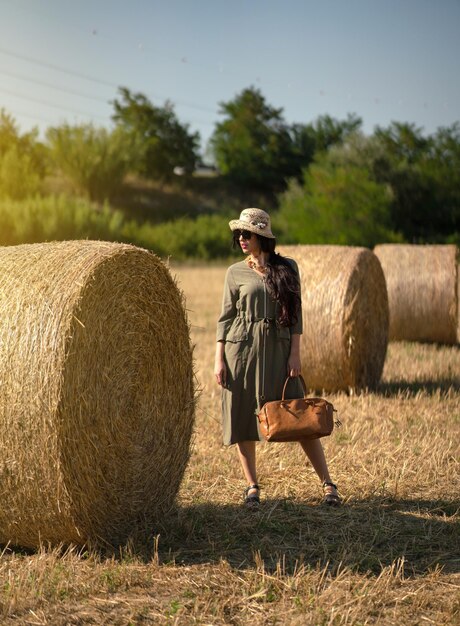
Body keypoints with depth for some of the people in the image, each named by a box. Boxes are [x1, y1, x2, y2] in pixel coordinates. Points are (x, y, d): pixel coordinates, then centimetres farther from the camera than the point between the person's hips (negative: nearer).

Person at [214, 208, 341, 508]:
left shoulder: (287, 267, 4)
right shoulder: (236, 272, 5)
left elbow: (296, 313, 3)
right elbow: (226, 316, 5)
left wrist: (295, 353, -4)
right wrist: (219, 359, -1)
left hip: (277, 349, -1)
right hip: (241, 349, 1)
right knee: (242, 418, 2)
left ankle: (328, 484, 6)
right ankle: (252, 486, 15)